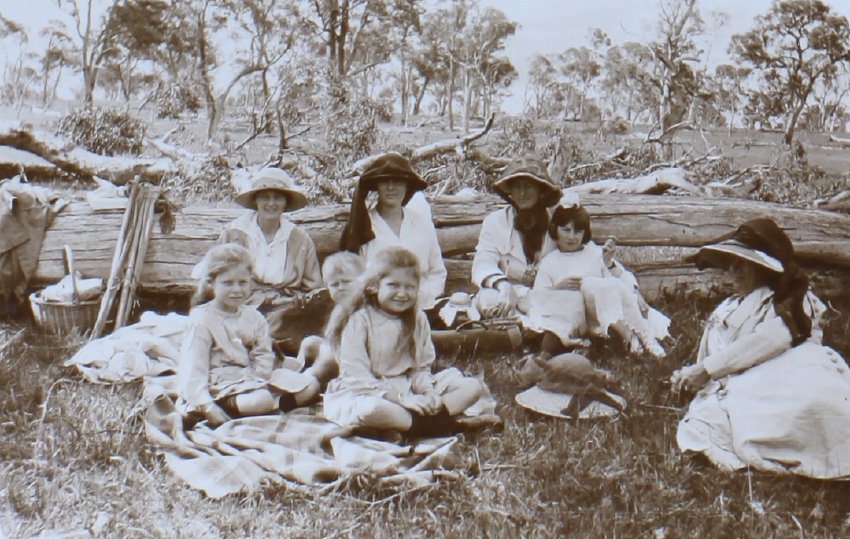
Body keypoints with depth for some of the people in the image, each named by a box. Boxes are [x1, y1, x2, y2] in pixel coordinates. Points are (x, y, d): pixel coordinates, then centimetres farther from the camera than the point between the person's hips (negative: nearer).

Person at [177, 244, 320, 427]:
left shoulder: (254, 316, 9)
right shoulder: (202, 320, -9)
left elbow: (264, 356, 7)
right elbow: (193, 369, -15)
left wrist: (256, 380, -15)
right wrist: (207, 407, -26)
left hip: (253, 378, 8)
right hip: (221, 383, -8)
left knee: (311, 386, -6)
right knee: (261, 400, -40)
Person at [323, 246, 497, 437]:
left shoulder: (418, 319, 6)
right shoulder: (359, 320, -12)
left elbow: (421, 368, 5)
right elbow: (357, 376, -17)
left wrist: (428, 392, -17)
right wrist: (401, 398, -24)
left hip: (409, 389, 6)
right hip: (366, 394, -5)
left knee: (473, 387, -7)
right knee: (371, 409, -42)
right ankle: (437, 424, -24)